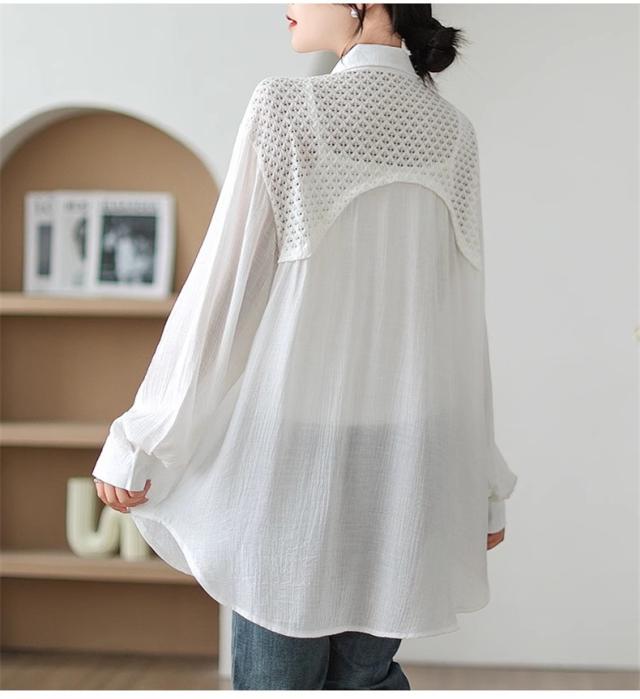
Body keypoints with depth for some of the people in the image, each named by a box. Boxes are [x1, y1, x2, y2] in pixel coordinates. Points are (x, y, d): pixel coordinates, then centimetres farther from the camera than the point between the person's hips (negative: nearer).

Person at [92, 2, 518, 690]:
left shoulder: (287, 107, -9)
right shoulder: (454, 133, 4)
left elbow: (219, 289, -9)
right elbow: (465, 324, 5)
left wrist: (137, 444, -1)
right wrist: (483, 487, 12)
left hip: (299, 446, -4)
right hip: (414, 453, 4)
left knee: (278, 676, 9)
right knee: (369, 675, 17)